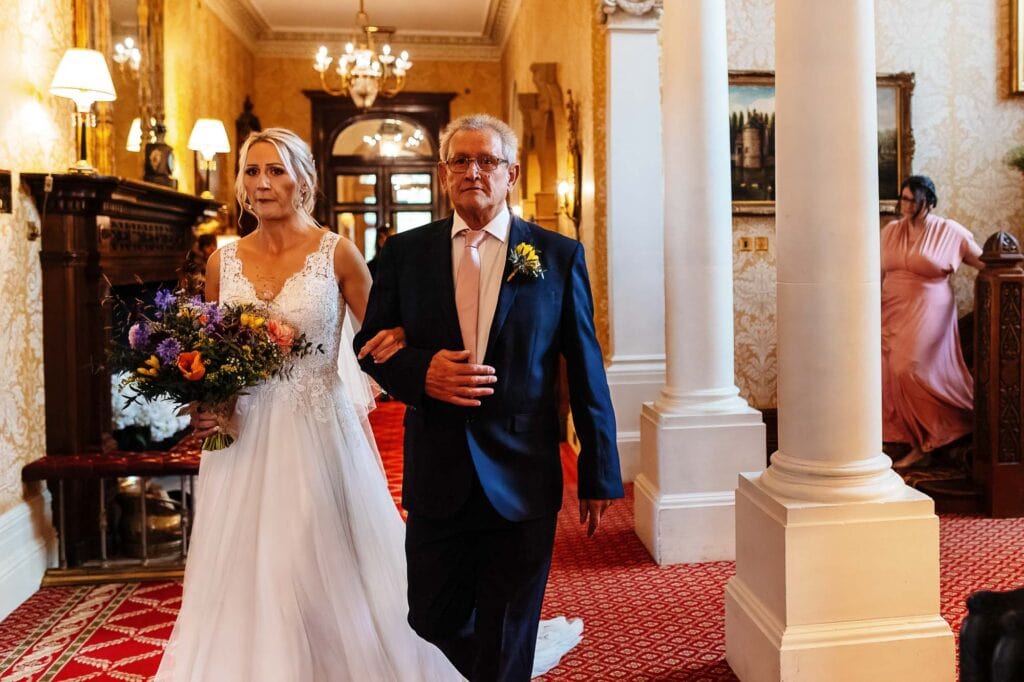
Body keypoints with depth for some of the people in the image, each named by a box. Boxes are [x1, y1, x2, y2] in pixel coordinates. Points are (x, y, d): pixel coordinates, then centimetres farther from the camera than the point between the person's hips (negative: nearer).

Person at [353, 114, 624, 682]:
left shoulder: (559, 255, 0)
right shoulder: (404, 252, 5)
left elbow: (586, 372, 0)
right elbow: (370, 344, 8)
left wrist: (598, 474, 0)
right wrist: (421, 372, -14)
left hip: (523, 481, -2)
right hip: (437, 480, 2)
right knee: (433, 624, 17)